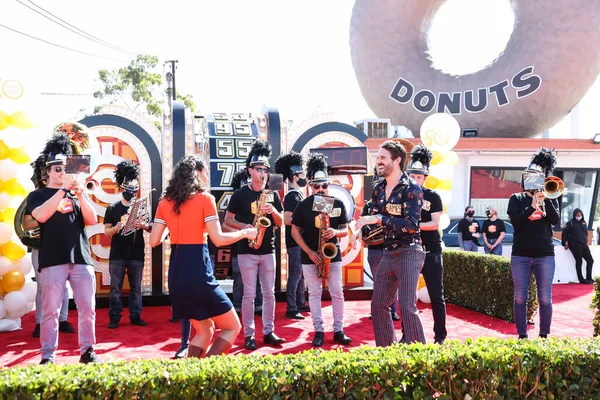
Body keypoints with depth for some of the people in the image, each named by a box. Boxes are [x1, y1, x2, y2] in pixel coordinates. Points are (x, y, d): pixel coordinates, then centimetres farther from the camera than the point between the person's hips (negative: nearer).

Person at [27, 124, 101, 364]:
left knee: (87, 308, 2)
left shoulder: (77, 194, 17)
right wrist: (63, 190, -16)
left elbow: (92, 221, 5)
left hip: (81, 258, 3)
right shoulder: (38, 195, 9)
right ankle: (47, 356, 7)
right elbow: (41, 215, -12)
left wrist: (80, 195, -9)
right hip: (53, 260, -3)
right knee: (51, 310, -2)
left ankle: (87, 351, 12)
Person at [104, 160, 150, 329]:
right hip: (117, 254, -1)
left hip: (136, 254, 1)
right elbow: (106, 232, 1)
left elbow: (151, 228, 5)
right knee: (115, 288, 3)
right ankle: (114, 317, 11)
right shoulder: (112, 208, 2)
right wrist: (116, 228, -20)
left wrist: (144, 225, -17)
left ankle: (135, 316, 16)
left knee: (136, 287, 8)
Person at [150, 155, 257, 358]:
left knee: (205, 329, 21)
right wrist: (244, 233, 5)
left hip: (176, 273, 7)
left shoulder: (165, 202, 9)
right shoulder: (205, 198, -7)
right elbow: (218, 239, -11)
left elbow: (154, 241, 8)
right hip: (198, 272, -6)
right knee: (232, 326, 8)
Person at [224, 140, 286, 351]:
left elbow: (280, 222, 9)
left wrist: (273, 211, -11)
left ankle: (269, 332, 17)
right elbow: (227, 220, 1)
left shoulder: (273, 194, 9)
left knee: (269, 293, 7)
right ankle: (249, 334, 8)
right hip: (246, 251, -3)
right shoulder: (240, 194, -1)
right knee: (249, 293, -1)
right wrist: (244, 226, -15)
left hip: (268, 251, 3)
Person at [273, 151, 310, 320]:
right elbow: (287, 220, -22)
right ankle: (291, 309, 0)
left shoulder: (299, 194, 15)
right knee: (295, 274, -5)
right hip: (295, 242, -10)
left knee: (302, 273, 16)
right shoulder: (292, 196, -15)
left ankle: (301, 304, 26)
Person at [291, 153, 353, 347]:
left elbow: (345, 229, 5)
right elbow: (295, 231, 0)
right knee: (314, 293, 4)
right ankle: (318, 331, 13)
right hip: (310, 257, -1)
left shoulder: (338, 203, 0)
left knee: (337, 293, 2)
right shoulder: (303, 205, -4)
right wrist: (309, 252, -10)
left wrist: (335, 232, -19)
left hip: (333, 255, 1)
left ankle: (338, 330, 12)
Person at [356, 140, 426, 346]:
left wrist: (379, 219, -25)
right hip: (388, 253, 8)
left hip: (409, 253, -8)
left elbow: (411, 225, -21)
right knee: (378, 305, 10)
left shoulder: (412, 188, -12)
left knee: (407, 307, -12)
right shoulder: (378, 189, 9)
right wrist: (362, 230, -1)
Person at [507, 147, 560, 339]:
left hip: (545, 254, 1)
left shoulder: (549, 198, 11)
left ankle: (544, 335, 13)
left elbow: (556, 220, -4)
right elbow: (515, 221, -8)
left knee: (545, 297, 3)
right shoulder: (517, 198, 6)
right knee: (520, 297, 1)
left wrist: (545, 201, -14)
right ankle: (522, 335, 10)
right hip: (520, 254, -1)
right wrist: (532, 208, -20)